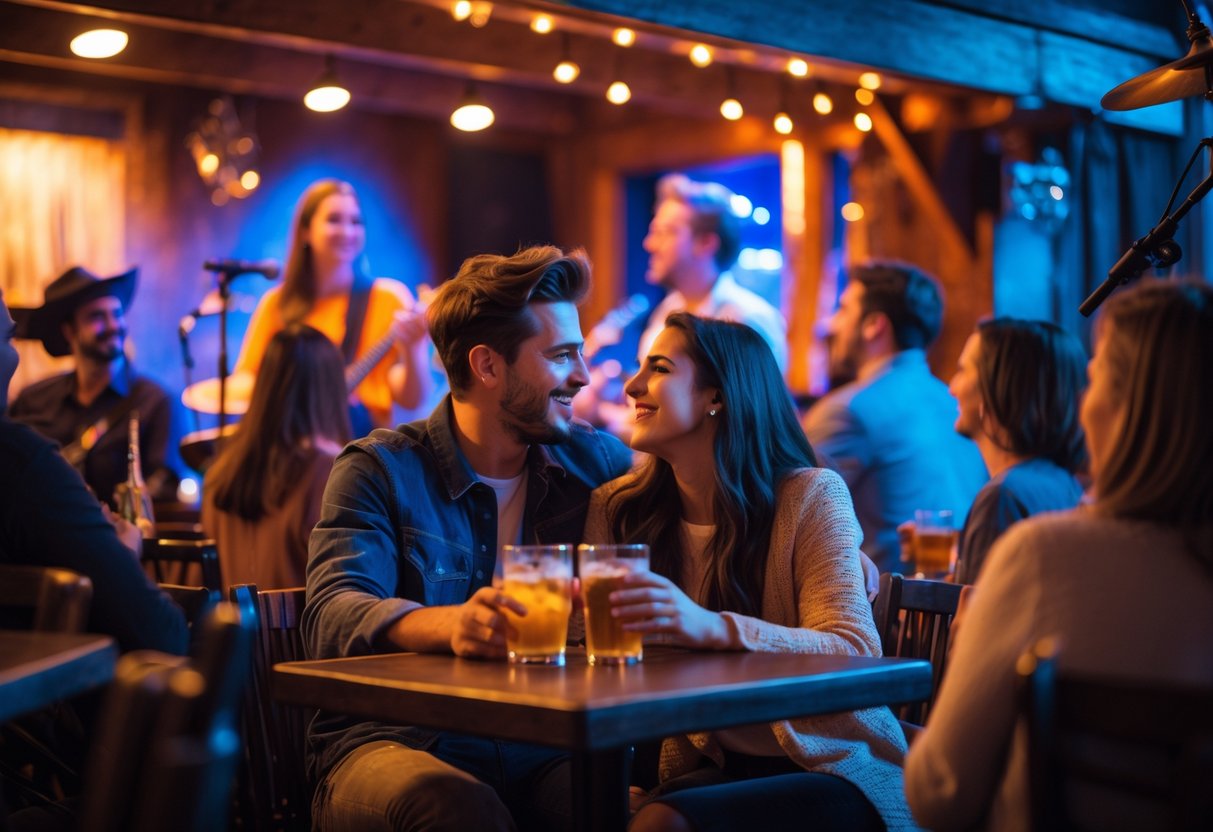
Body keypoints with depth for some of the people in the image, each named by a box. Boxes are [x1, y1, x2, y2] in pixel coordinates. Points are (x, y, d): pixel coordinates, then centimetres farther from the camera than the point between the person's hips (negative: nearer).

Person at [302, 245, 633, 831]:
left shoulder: (593, 462, 13)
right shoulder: (379, 470, 1)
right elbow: (334, 614, -14)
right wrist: (451, 624, -35)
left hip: (537, 754, 3)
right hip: (393, 744, -2)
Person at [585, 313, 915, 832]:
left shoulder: (811, 496, -6)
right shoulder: (617, 509, 5)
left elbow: (854, 653, -16)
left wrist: (713, 628, -31)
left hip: (835, 767, -3)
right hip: (709, 769, 3)